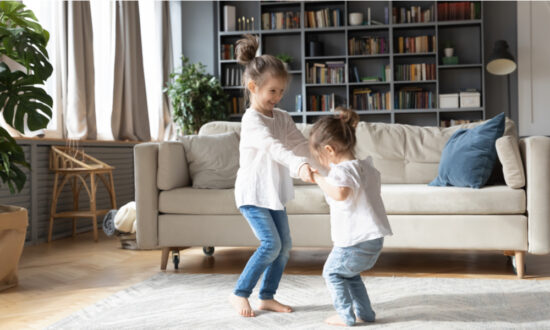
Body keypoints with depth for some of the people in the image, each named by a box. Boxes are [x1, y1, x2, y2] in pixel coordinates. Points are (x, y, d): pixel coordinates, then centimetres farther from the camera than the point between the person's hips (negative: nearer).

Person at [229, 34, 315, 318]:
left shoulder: (282, 117, 8)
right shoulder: (252, 120, -18)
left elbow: (300, 144, -2)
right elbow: (274, 147, -34)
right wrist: (300, 165, -48)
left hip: (274, 192, 8)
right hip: (252, 192, -8)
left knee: (284, 245, 7)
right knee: (271, 244, -14)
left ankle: (267, 297, 21)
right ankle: (239, 294, 3)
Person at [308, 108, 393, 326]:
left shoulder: (341, 170, -19)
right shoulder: (366, 165, 10)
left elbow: (340, 193, -40)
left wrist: (319, 178, -26)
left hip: (355, 240, -9)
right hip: (374, 238, 9)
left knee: (332, 272, 12)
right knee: (350, 274, 26)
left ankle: (346, 315, 15)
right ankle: (365, 313, 28)